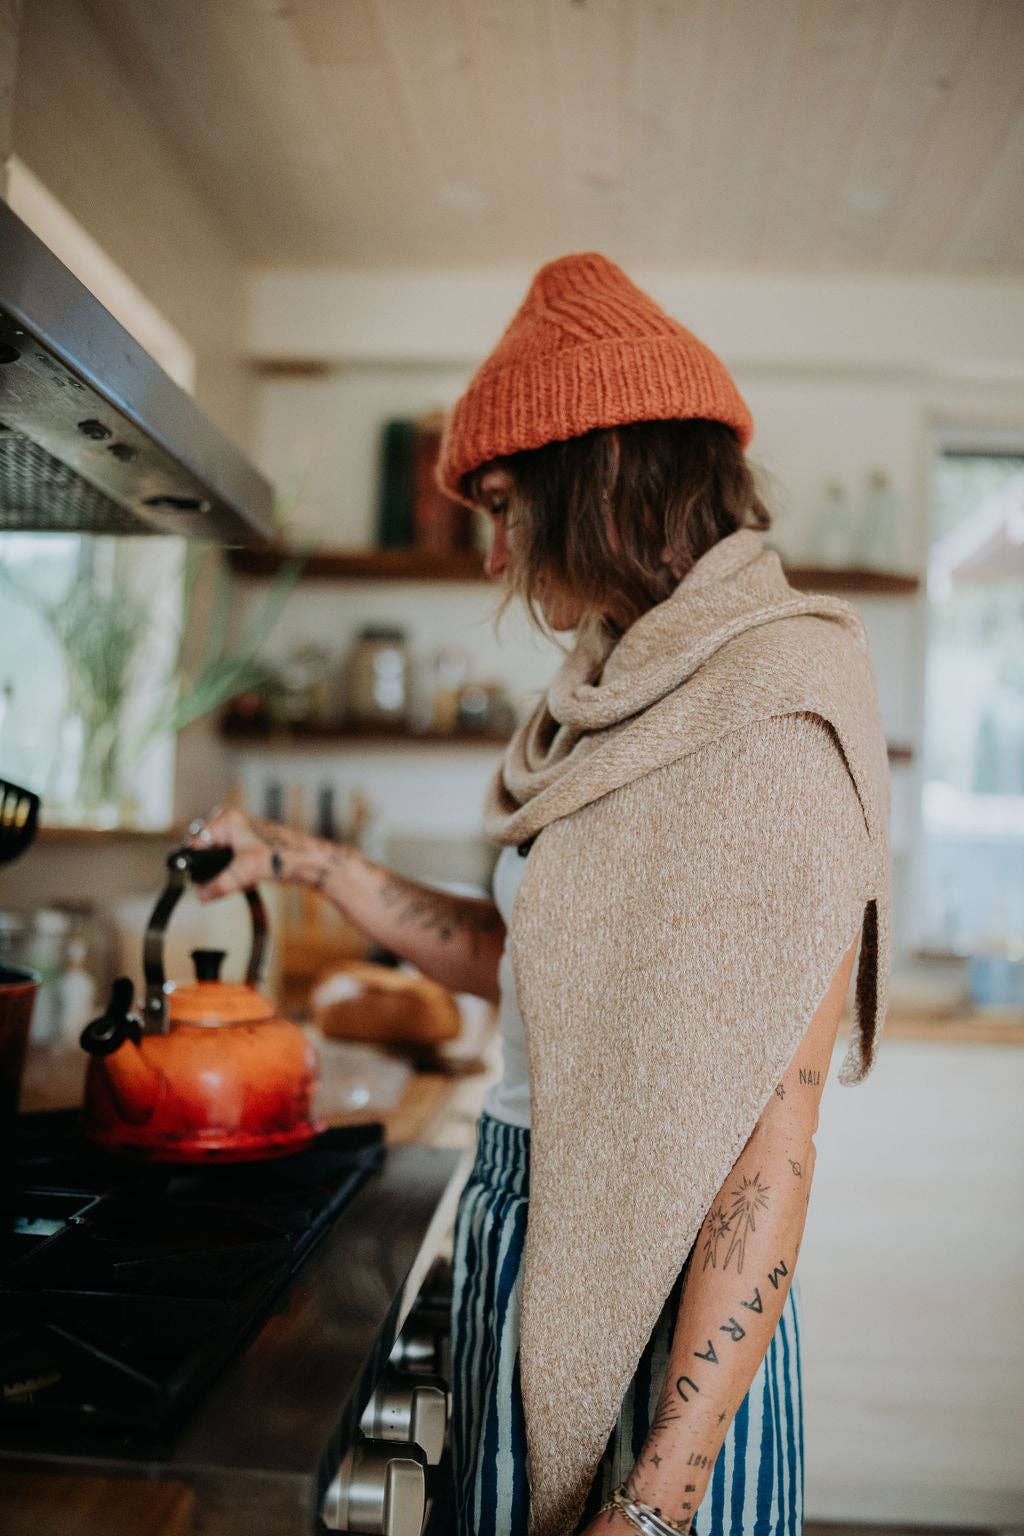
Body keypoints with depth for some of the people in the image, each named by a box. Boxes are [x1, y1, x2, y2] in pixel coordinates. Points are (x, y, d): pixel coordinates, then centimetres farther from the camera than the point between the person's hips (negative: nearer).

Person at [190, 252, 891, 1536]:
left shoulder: (769, 728, -21)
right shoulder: (623, 707, 6)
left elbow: (769, 1147, -23)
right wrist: (308, 864, 12)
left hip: (648, 1293, -8)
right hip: (532, 1244, 8)